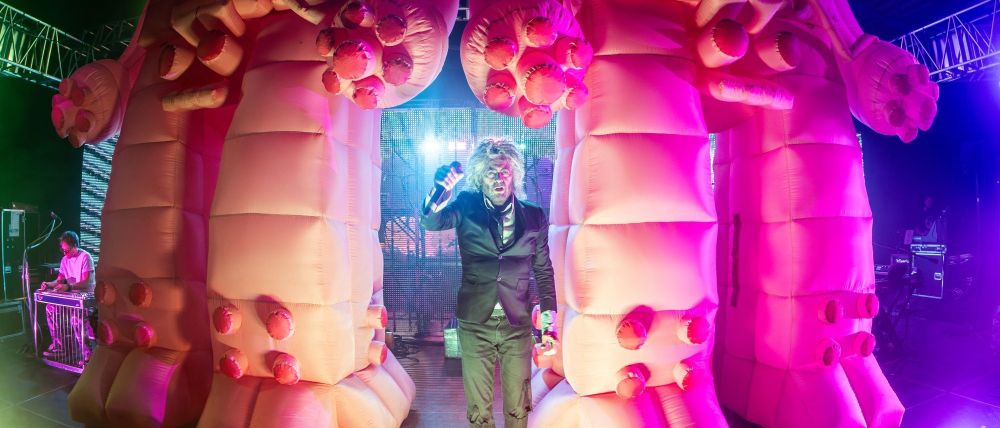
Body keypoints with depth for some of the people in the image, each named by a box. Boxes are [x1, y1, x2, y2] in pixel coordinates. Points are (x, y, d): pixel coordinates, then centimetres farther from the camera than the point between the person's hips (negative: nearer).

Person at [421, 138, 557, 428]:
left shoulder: (534, 217, 0)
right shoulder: (466, 208, -2)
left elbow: (543, 271, 6)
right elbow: (431, 222, -21)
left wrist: (549, 318, -1)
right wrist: (440, 192, -43)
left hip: (517, 325, 1)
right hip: (475, 323, 0)